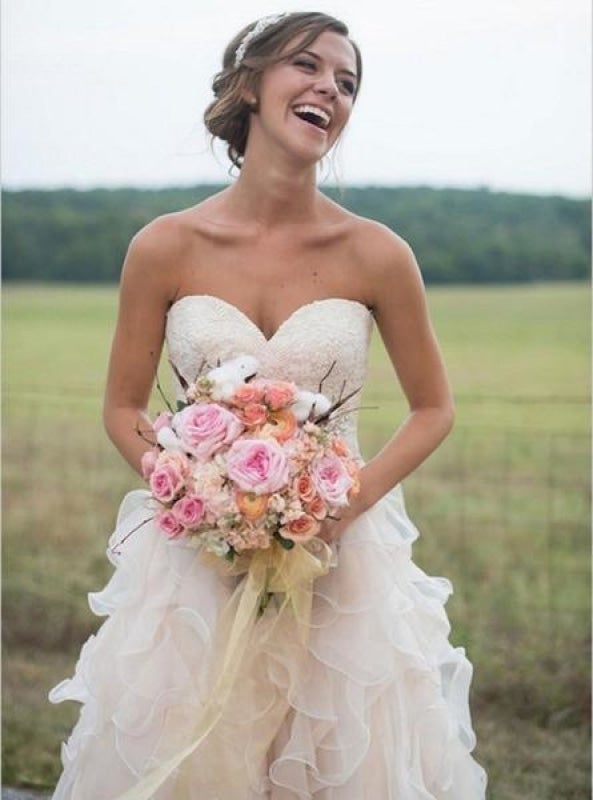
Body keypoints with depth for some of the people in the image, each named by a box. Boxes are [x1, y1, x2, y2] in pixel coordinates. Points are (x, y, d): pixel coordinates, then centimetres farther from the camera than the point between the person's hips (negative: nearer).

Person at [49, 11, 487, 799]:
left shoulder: (376, 254, -6)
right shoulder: (165, 248, -6)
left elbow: (434, 410, 4)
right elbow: (123, 409, 4)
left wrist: (353, 499, -11)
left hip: (342, 561, 0)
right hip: (197, 558, 0)